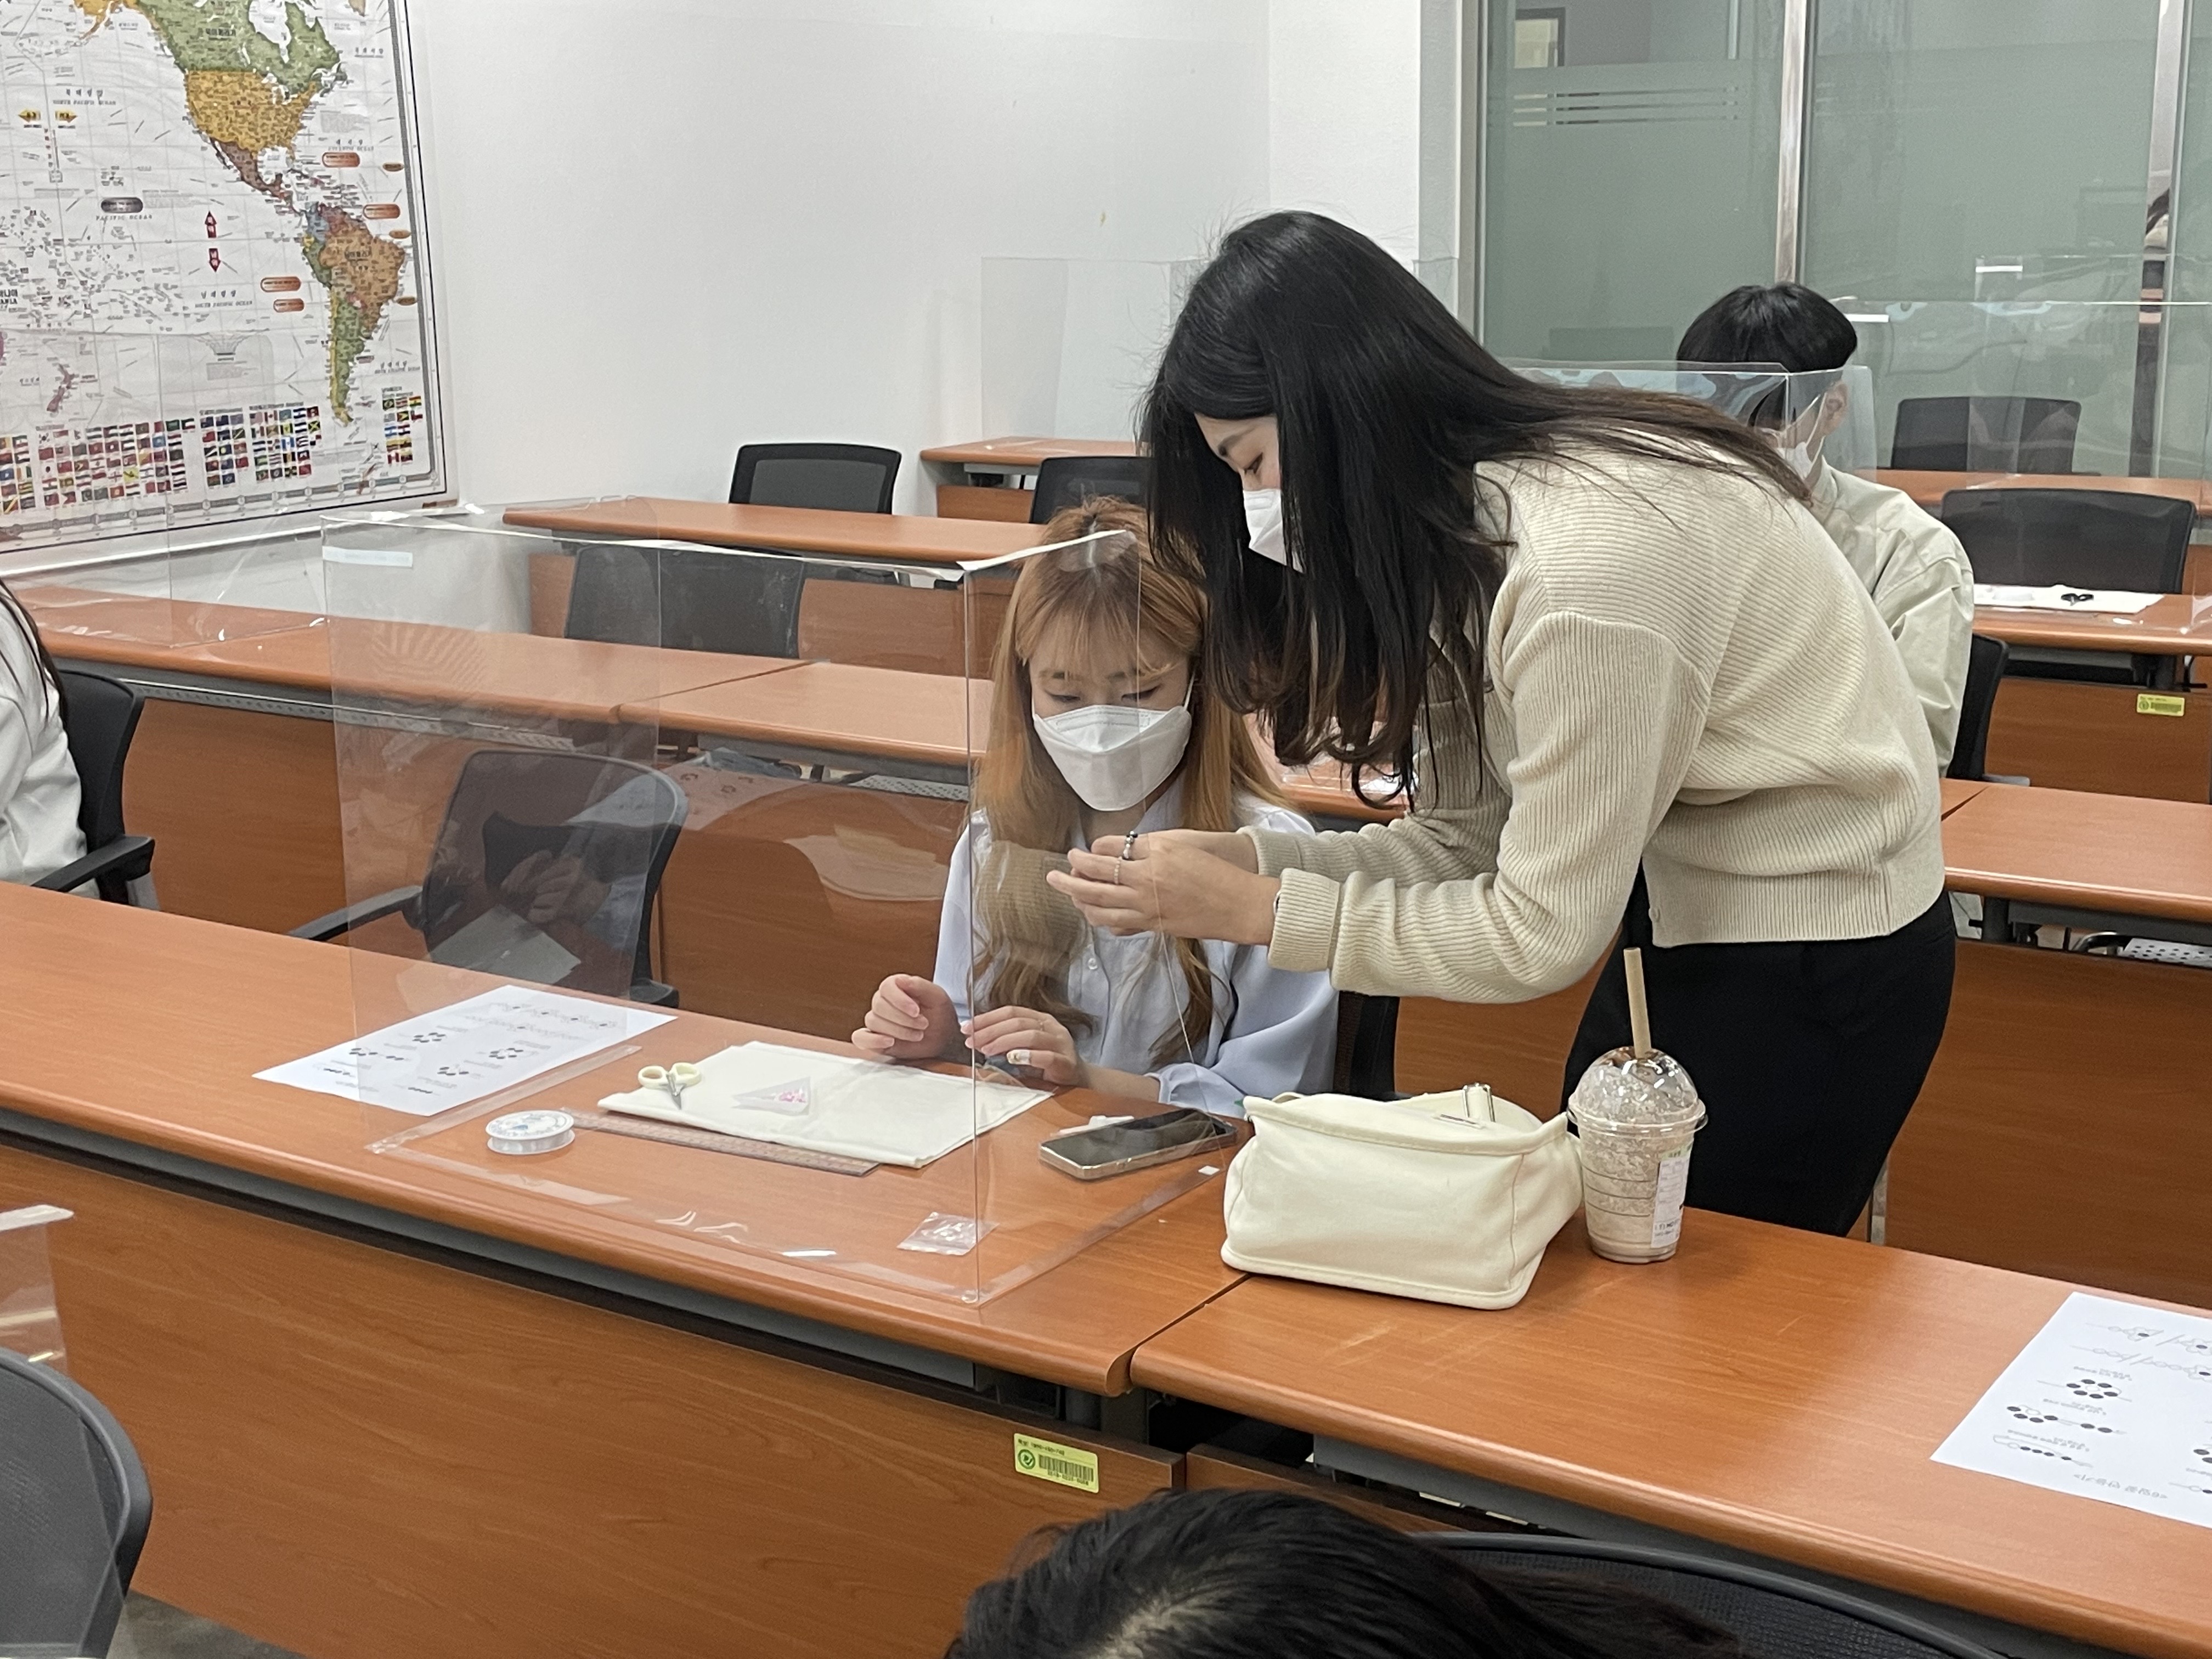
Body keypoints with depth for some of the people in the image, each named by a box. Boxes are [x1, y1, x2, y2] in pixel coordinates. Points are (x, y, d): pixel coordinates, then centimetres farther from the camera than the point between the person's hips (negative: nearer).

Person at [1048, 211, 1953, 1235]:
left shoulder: (1587, 557, -30)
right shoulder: (1458, 529, -2)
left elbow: (1542, 936, -24)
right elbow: (1468, 836, -1)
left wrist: (1255, 910, -21)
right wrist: (1240, 860, -14)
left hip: (1810, 956, -8)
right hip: (1678, 908, 8)